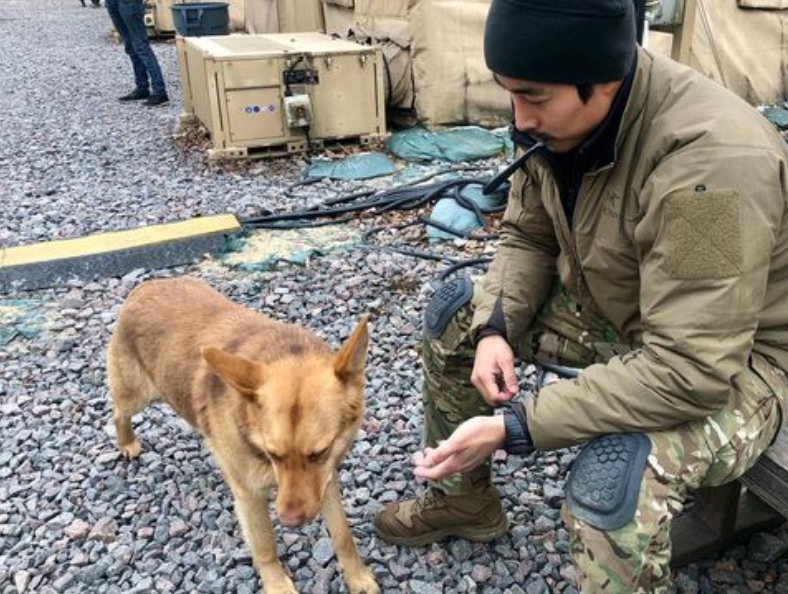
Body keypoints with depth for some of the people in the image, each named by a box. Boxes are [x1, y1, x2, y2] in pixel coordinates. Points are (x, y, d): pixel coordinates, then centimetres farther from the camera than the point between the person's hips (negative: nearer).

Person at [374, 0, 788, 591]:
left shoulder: (711, 163, -35)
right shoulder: (565, 117, -11)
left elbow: (687, 370, -35)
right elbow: (528, 236, 2)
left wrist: (514, 426, -35)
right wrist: (495, 327, -16)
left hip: (734, 360, -7)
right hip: (611, 308, 8)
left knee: (615, 479, -36)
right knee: (458, 310, 4)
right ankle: (462, 498, 22)